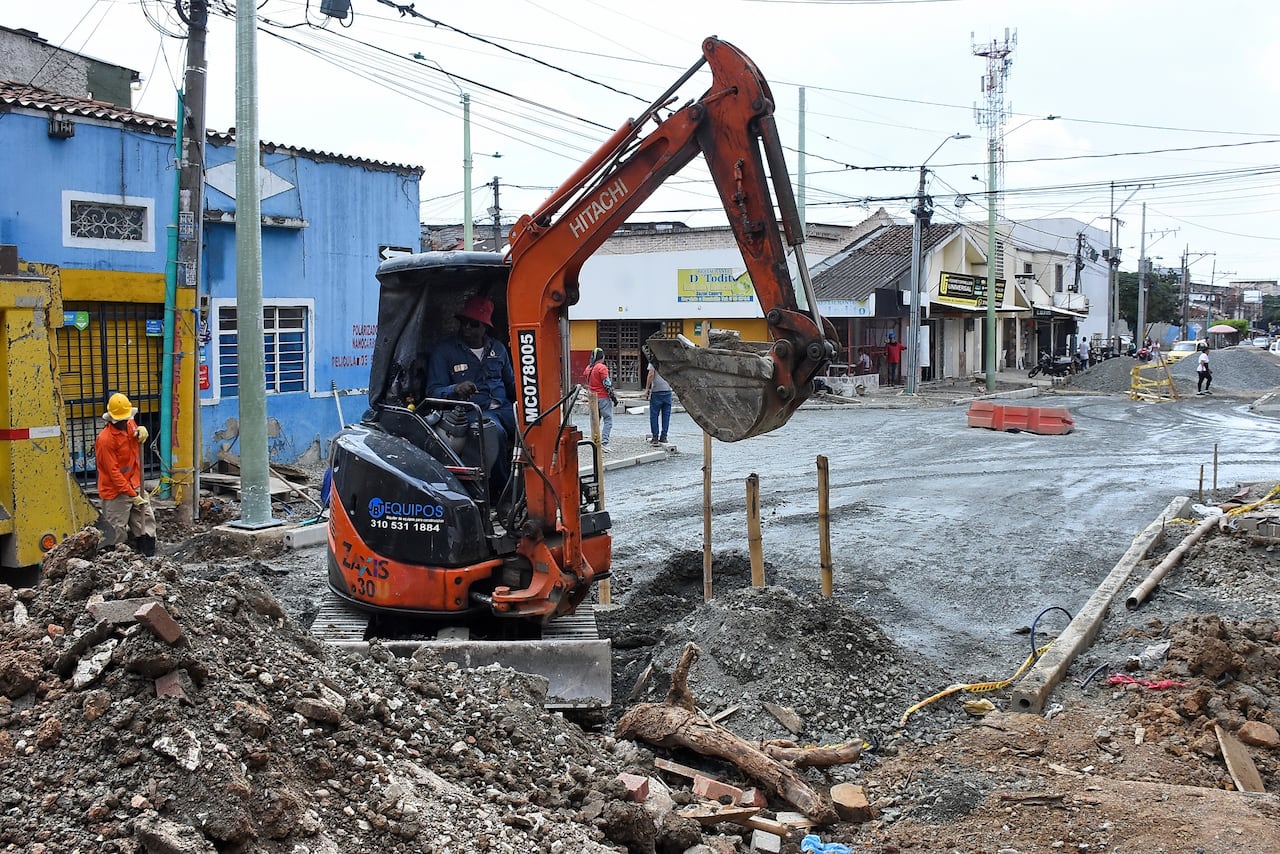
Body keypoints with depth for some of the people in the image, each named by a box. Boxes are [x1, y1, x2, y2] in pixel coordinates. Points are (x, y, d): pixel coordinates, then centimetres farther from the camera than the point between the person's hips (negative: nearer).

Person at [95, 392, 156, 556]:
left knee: (147, 520, 9)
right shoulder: (105, 439, -20)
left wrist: (142, 431, -4)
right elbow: (113, 472, -21)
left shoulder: (131, 425, 0)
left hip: (135, 486, 8)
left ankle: (149, 559, 17)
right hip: (116, 492, -7)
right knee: (116, 532, -4)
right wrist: (132, 495, -22)